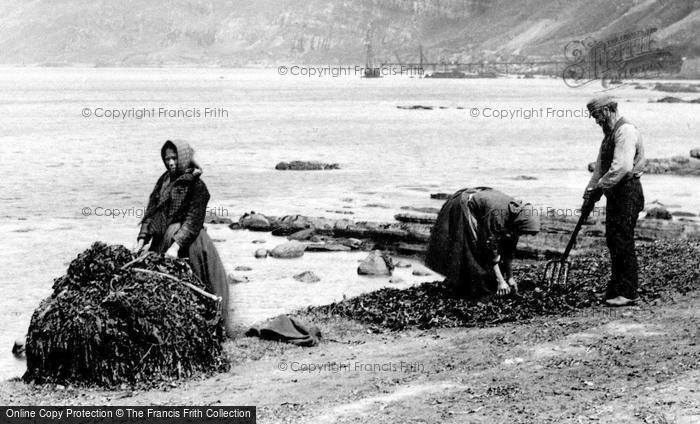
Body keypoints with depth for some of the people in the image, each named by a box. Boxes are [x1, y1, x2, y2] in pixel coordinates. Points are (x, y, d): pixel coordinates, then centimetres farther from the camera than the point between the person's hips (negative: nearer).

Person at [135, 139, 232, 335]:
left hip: (187, 243, -6)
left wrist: (176, 245, -23)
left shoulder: (196, 186, -7)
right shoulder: (164, 180, 12)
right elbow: (151, 211, 10)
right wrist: (142, 239, 0)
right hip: (161, 242, 6)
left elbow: (193, 221, -14)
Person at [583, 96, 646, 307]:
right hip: (615, 193, 10)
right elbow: (601, 166, 22)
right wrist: (590, 190, 15)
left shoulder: (625, 131, -15)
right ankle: (616, 289, 19)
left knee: (623, 242, -8)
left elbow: (622, 167, -25)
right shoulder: (610, 133, 17)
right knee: (613, 241, 12)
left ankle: (627, 293, -3)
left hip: (627, 191, -10)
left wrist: (599, 187, -18)